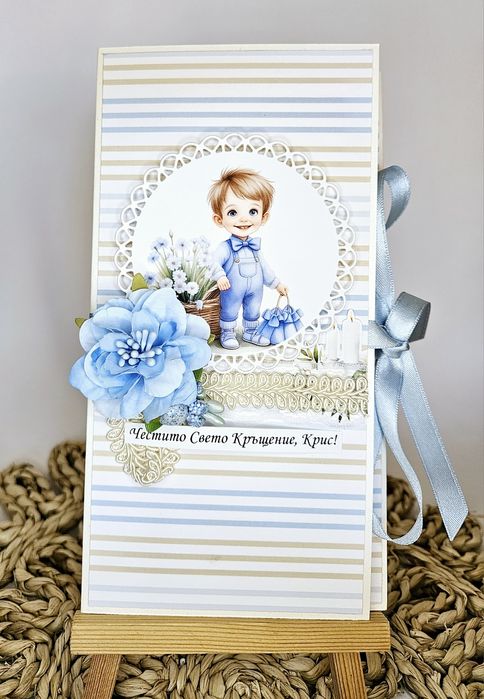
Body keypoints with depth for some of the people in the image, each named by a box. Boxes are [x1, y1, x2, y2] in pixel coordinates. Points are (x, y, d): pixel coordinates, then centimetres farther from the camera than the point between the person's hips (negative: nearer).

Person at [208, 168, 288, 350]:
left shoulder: (255, 246, 0)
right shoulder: (225, 247, -19)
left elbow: (263, 266, 11)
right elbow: (215, 263, -28)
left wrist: (276, 283, 15)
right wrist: (220, 276, -48)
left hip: (255, 290, 6)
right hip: (232, 291, -5)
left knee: (253, 312, 20)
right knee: (229, 313, 11)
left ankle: (250, 332, 39)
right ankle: (227, 334, 28)